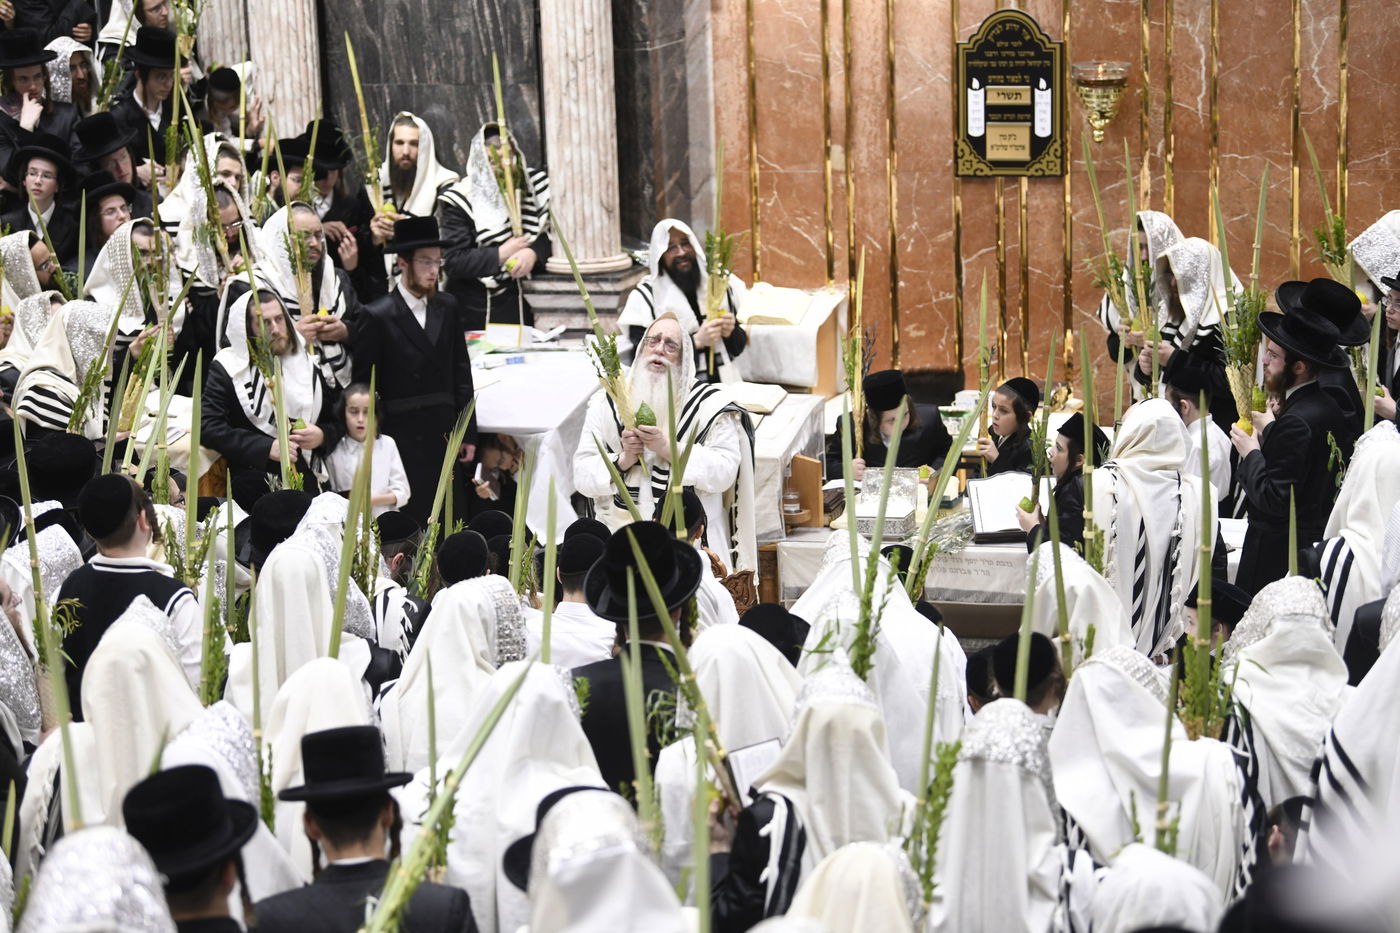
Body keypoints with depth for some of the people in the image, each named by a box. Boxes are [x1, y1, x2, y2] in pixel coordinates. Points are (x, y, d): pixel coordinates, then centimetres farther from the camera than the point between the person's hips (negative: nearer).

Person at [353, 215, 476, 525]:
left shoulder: (447, 308, 10)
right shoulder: (378, 316, -5)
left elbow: (461, 373, 14)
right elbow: (362, 385, -3)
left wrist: (468, 433, 10)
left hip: (446, 437, 5)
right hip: (403, 439, -5)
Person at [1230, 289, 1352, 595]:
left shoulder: (1296, 422, -23)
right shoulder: (1328, 407, 6)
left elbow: (1274, 500, -24)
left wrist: (1251, 452, -12)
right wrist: (1270, 431, 13)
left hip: (1277, 549, -10)